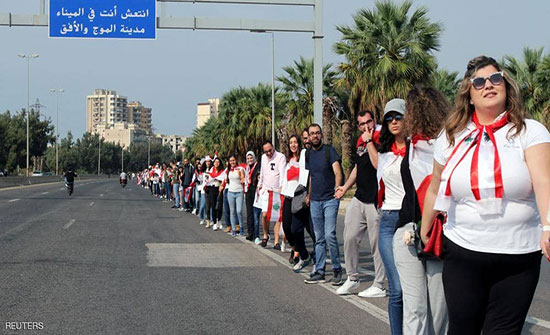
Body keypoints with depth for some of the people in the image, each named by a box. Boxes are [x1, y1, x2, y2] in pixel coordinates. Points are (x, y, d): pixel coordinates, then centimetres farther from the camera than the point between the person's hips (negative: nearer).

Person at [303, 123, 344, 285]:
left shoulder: (329, 150, -4)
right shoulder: (308, 153, 13)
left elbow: (337, 172, -13)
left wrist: (337, 189, -29)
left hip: (330, 199, -6)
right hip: (315, 201, 6)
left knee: (330, 235, -14)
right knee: (319, 238, 8)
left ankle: (337, 269, -1)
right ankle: (319, 272, 12)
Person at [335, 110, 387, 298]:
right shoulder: (360, 142, 15)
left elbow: (378, 164, -27)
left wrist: (369, 142, -20)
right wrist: (346, 187, 29)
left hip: (375, 201, -8)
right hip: (359, 198, 8)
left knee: (377, 244, -2)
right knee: (350, 238, 10)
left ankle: (379, 286, 7)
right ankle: (352, 278, 23)